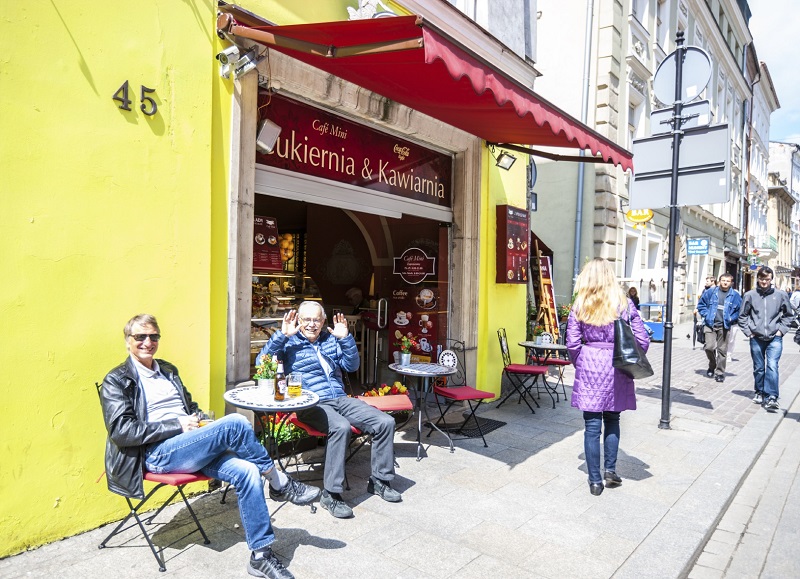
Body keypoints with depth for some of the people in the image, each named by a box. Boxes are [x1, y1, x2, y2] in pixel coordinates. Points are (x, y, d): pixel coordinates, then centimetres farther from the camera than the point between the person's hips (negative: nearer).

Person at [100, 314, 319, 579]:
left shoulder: (168, 370, 20)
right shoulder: (116, 381, 1)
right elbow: (121, 431, -11)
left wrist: (197, 419, 2)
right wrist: (178, 425, -16)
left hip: (190, 447, 6)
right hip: (156, 454, -6)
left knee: (246, 471, -22)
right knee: (235, 423, -28)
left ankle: (261, 556, -11)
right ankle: (279, 483, -8)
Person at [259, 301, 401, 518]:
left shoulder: (330, 339, 17)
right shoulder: (290, 342, 4)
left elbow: (352, 366, 11)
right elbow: (262, 362, -10)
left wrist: (345, 338, -1)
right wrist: (282, 335, -15)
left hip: (340, 399, 6)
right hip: (311, 405, -6)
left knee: (386, 422, -10)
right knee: (341, 427, -37)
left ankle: (380, 480, 7)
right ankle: (330, 494, -24)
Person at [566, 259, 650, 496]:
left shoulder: (579, 306, -2)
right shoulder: (625, 304, 0)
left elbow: (572, 343, -5)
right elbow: (642, 340, -1)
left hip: (589, 369, -1)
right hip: (617, 368, 1)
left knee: (592, 425, 6)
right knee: (612, 419, 19)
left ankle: (595, 480, 14)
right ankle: (610, 471, 23)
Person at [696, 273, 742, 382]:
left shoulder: (735, 295, 2)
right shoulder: (711, 291, 2)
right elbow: (701, 303, 9)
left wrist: (731, 319, -2)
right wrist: (706, 314, -1)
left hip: (724, 326, 1)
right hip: (710, 324, 0)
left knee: (722, 350, 6)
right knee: (709, 347, -10)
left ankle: (719, 373, 17)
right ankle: (712, 366, 18)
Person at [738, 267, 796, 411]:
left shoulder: (781, 295, 0)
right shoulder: (750, 295, 0)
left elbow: (789, 315, 11)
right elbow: (742, 316, 9)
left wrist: (781, 329, 2)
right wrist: (748, 331, 2)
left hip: (775, 338, -1)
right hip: (756, 338, 1)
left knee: (772, 366, -14)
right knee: (758, 368, 12)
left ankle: (771, 397, -14)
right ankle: (759, 393, 27)